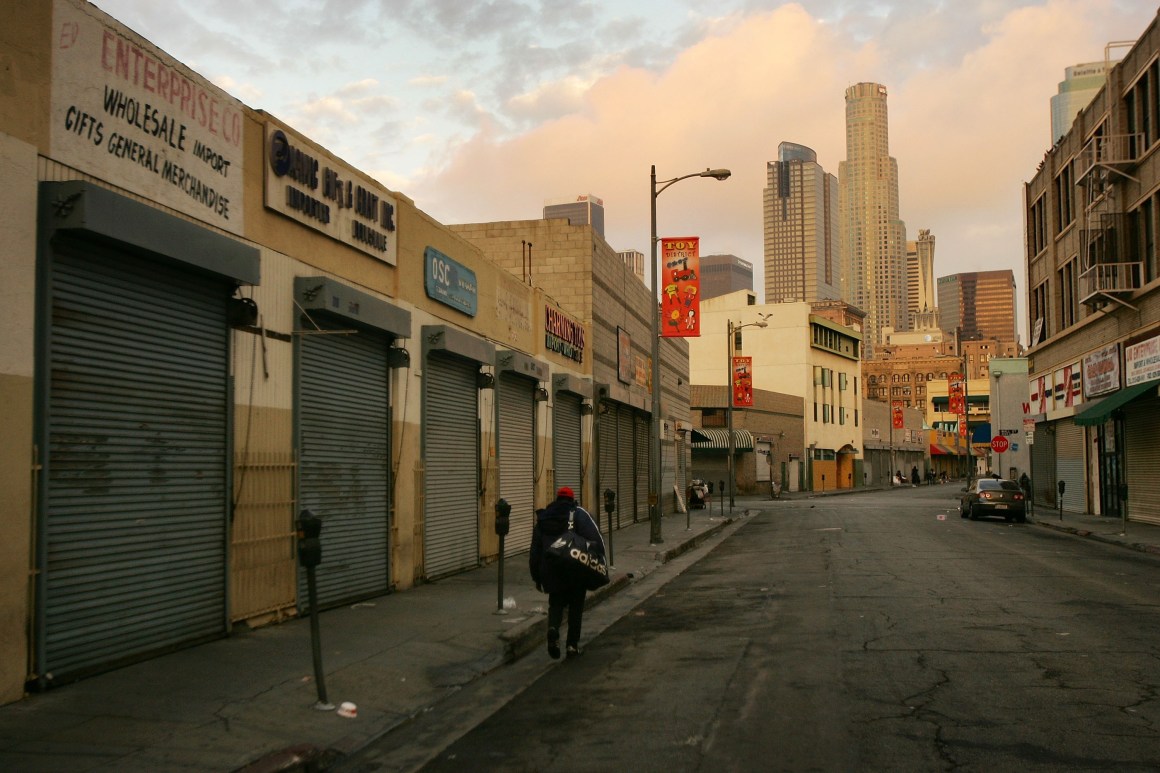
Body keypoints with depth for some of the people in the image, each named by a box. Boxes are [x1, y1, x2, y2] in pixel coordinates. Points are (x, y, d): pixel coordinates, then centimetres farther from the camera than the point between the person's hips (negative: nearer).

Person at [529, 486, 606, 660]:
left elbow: (535, 551, 16)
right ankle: (573, 645, 13)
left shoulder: (543, 518, 14)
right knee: (576, 606, 12)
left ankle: (553, 628, -14)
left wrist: (536, 577, 21)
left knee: (556, 603, 15)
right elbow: (595, 538, -14)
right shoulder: (578, 514, 1)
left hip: (551, 572, 2)